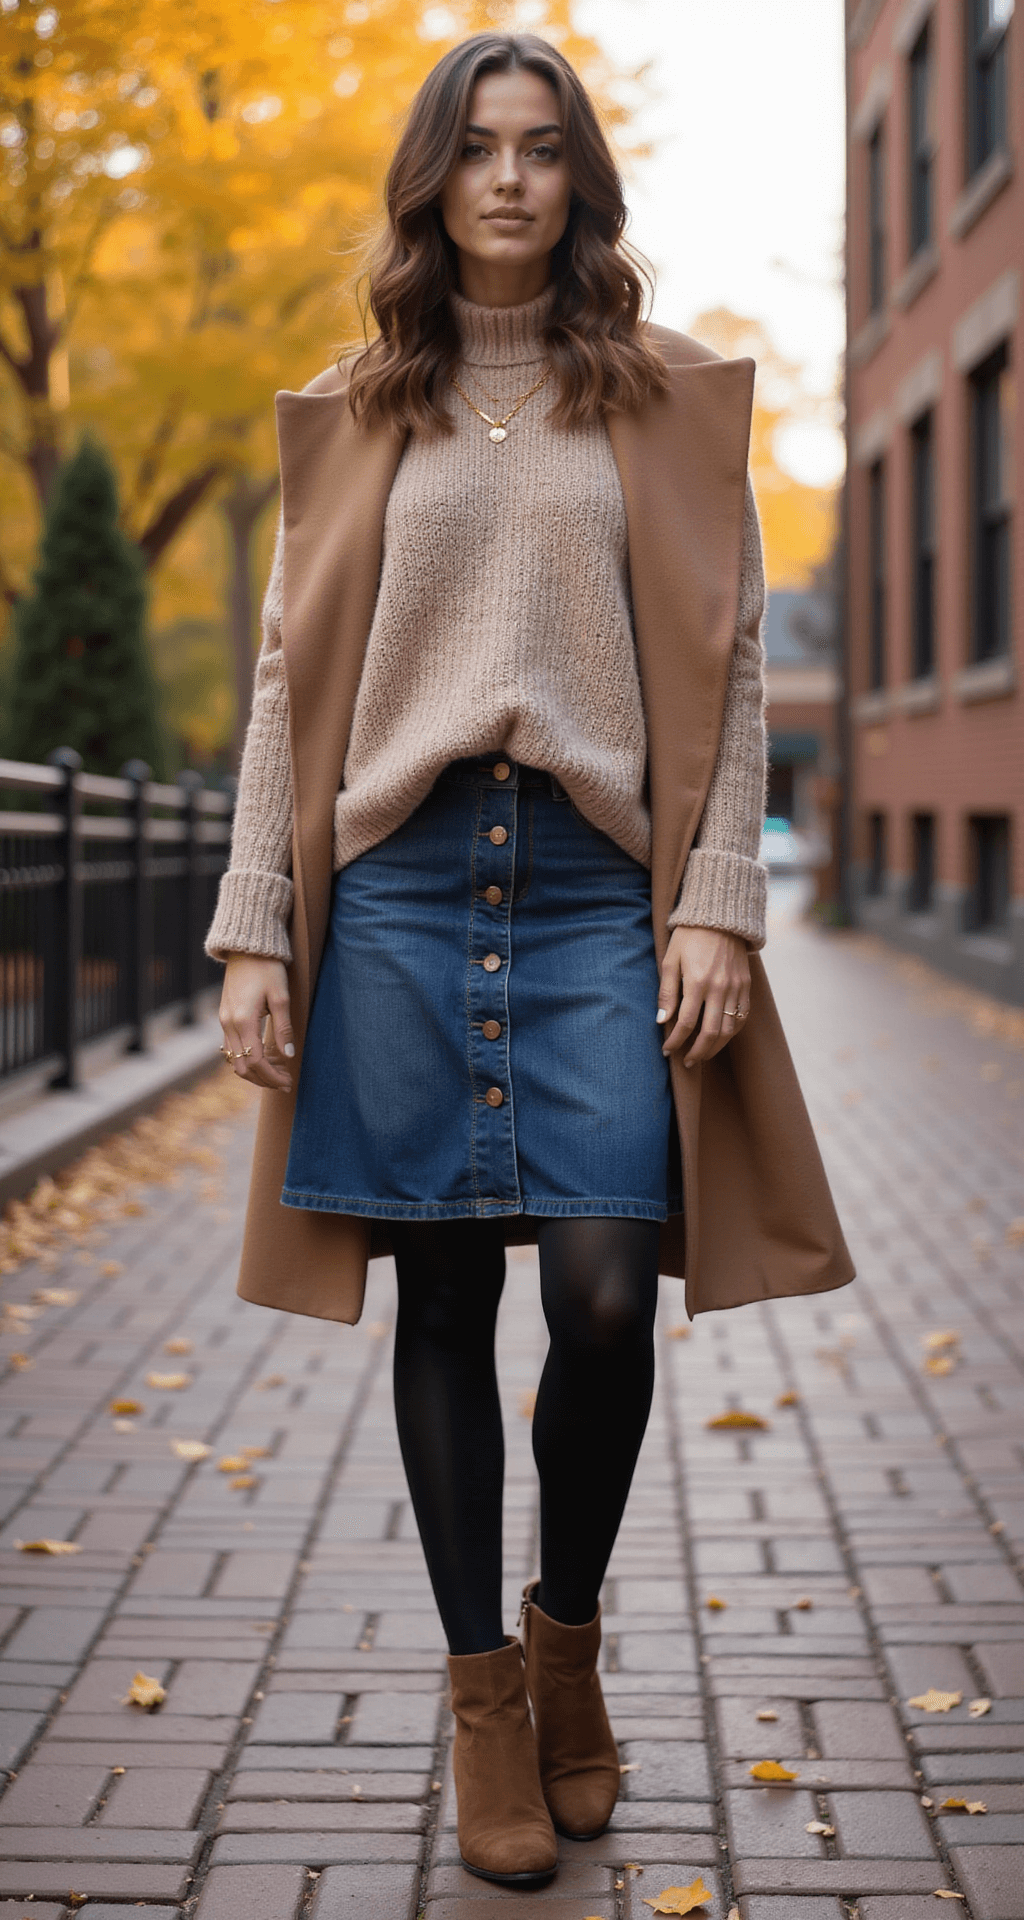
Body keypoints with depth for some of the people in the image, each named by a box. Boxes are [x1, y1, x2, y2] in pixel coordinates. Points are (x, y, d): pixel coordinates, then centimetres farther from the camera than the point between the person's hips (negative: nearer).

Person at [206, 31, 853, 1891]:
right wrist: (253, 933, 2)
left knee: (605, 1295, -9)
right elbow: (291, 677, 10)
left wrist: (717, 905, -6)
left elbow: (726, 664, 5)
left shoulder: (668, 398, 10)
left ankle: (568, 1637, 18)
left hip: (595, 885, -1)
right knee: (443, 1298, 4)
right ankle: (483, 1693, 17)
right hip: (398, 884, 1)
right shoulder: (352, 413, 13)